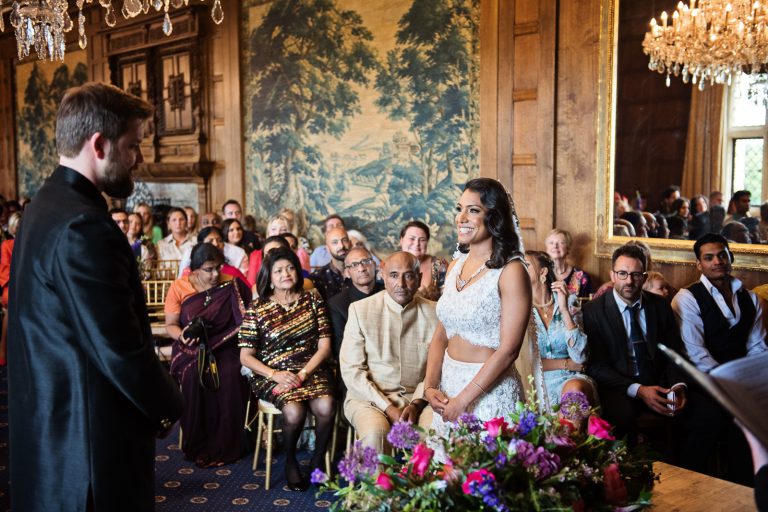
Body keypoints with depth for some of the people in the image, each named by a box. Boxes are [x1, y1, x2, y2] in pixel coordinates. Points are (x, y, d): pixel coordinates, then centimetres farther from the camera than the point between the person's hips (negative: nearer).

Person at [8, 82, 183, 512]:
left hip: (54, 419, 10)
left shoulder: (46, 206, 7)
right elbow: (120, 352, -25)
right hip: (91, 431, -10)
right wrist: (168, 406, -10)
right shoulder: (83, 227, -25)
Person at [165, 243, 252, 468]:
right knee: (195, 375, -31)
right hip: (192, 347, 0)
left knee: (231, 376, -30)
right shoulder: (179, 288, -1)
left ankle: (225, 445, -14)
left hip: (225, 345, 0)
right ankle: (198, 445, -13)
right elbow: (170, 325, 3)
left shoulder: (232, 285, -1)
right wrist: (181, 336, -20)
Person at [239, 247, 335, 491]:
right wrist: (274, 374, -14)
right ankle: (290, 462, 0)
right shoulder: (257, 309, 3)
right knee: (294, 410, -31)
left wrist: (304, 373, -11)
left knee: (326, 406, -29)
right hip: (271, 375, -1)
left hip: (311, 369, 2)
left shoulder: (312, 300, 8)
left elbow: (324, 346, 4)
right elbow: (245, 356, 2)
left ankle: (317, 460, -1)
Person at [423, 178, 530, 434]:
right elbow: (440, 336, 7)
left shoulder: (511, 271, -14)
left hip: (490, 391, -6)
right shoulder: (456, 266, 6)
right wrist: (430, 387, -6)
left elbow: (509, 349, -18)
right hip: (448, 382, 6)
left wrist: (464, 399, -17)